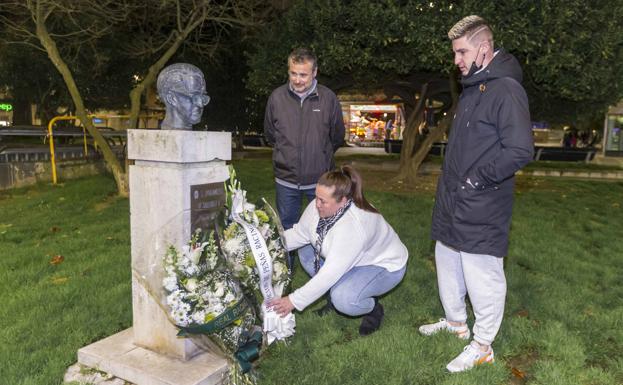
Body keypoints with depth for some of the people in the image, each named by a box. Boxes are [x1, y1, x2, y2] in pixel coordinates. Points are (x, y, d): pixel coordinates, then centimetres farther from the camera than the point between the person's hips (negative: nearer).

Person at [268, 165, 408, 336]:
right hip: (349, 259, 8)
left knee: (343, 300, -31)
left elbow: (331, 273, -39)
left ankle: (373, 308, 3)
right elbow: (299, 233, -7)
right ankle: (336, 295, 11)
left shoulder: (354, 225, -41)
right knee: (306, 254, -3)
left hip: (384, 265, -8)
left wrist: (294, 301, -36)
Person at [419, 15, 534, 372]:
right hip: (453, 203, 10)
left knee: (482, 276, 3)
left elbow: (520, 151, -25)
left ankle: (483, 347, 21)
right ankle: (456, 321, 41)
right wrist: (451, 182, 15)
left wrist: (476, 179, -18)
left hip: (481, 209, -9)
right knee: (448, 264, 21)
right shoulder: (472, 87, 13)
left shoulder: (505, 90, -17)